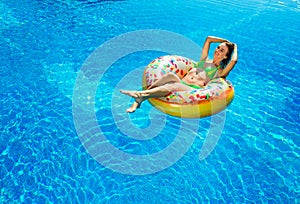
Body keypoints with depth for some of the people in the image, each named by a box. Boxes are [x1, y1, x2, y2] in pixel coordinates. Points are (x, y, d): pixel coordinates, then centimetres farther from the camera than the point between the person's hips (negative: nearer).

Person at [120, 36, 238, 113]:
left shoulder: (220, 72, 16)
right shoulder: (204, 60, 31)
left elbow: (234, 60, -3)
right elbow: (209, 39, 37)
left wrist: (234, 47, 17)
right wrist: (225, 41, 42)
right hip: (181, 83, 4)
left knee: (174, 86, -37)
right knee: (171, 75, -31)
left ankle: (140, 94, -55)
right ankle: (138, 101, -44)